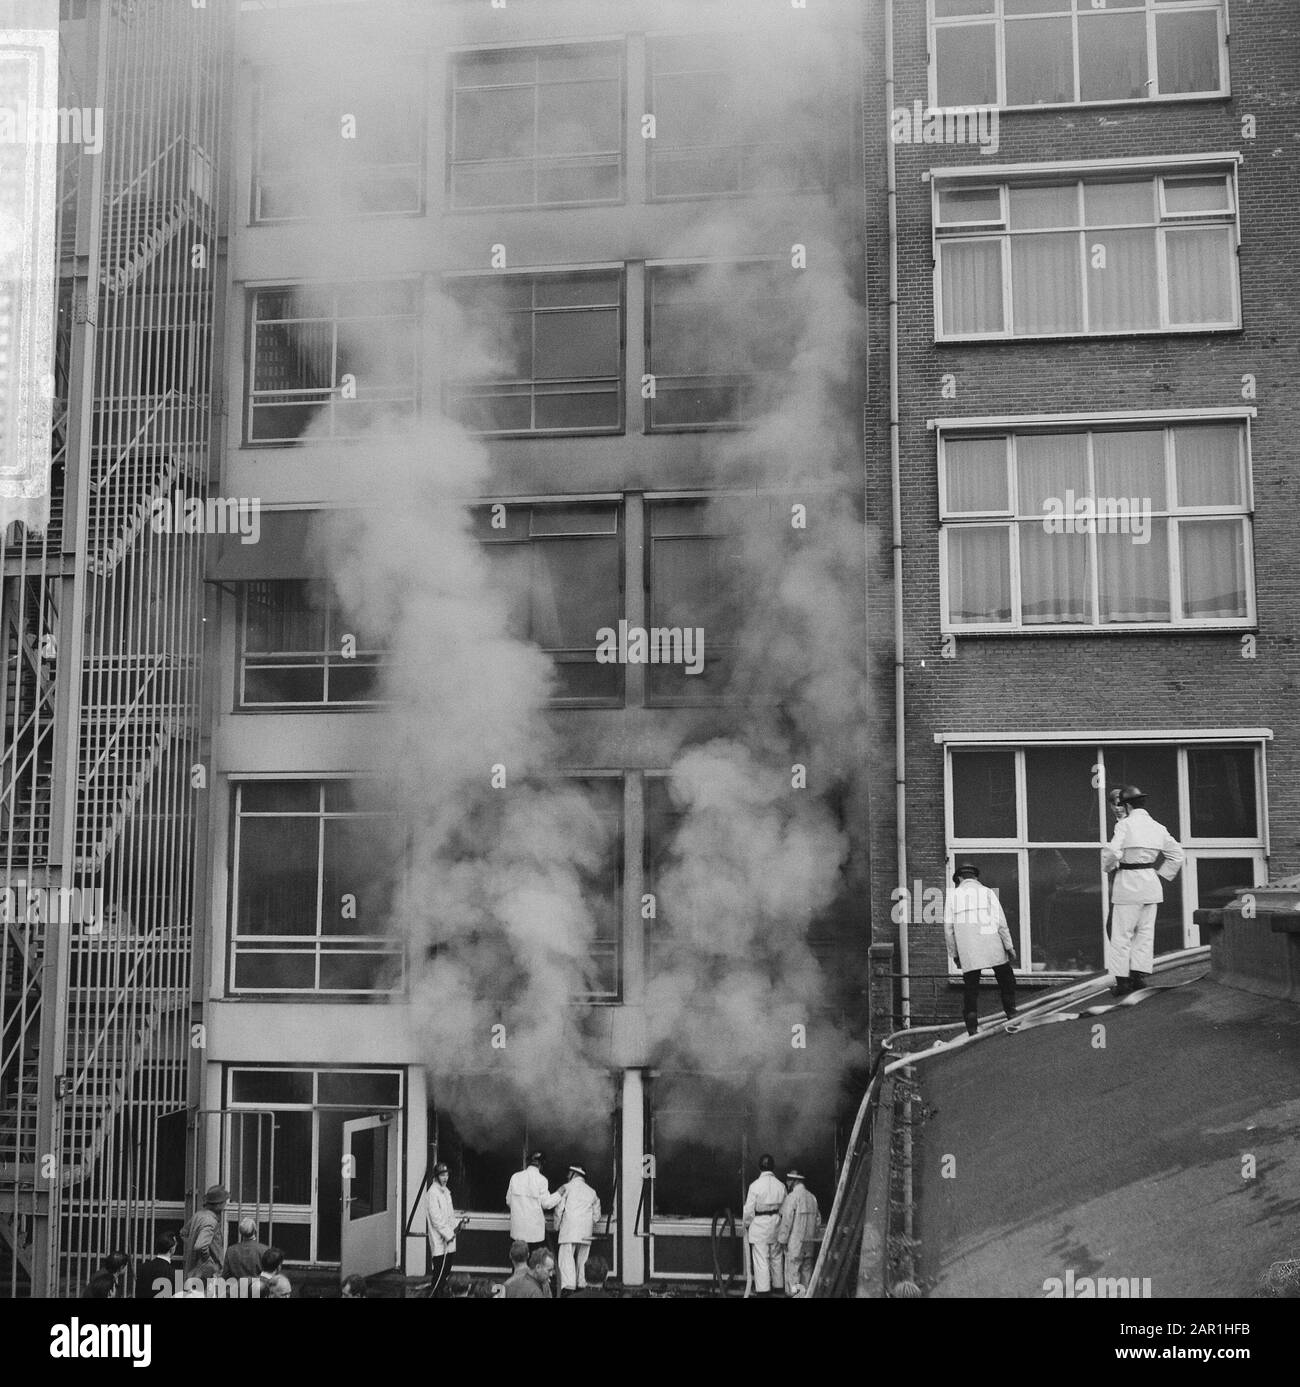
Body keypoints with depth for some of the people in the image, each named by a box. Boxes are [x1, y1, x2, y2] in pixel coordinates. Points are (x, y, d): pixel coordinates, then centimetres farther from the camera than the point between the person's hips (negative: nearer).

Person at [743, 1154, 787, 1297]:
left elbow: (749, 1210, -11)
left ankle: (763, 1289, 1)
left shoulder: (755, 1186, -15)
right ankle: (778, 1286, 29)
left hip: (759, 1226, -5)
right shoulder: (780, 1185, -3)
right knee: (776, 1258, 18)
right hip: (776, 1225, 5)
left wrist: (747, 1224, 4)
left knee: (761, 1259, 1)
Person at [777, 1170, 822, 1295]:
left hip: (795, 1242, -7)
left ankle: (793, 1292, -8)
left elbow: (787, 1220, -16)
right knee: (806, 1269, 14)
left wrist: (782, 1239, -9)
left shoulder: (792, 1197, -14)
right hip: (809, 1242, 7)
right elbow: (818, 1219, 12)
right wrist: (815, 1237, 19)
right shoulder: (812, 1197, 9)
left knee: (792, 1269, -3)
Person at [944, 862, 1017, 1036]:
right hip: (993, 949, -1)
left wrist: (954, 954, 14)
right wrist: (1009, 947, 4)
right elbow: (1000, 922, -1)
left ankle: (972, 1029, -2)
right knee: (1006, 980, 16)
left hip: (967, 952, 1)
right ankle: (1011, 1014, 9)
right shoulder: (987, 893, 5)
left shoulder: (953, 895, 7)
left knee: (970, 989, 4)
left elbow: (948, 928, 6)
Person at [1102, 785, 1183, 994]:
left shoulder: (1125, 824, -11)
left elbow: (1112, 852, -21)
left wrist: (1109, 867, -1)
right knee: (1145, 931, 12)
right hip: (1151, 885, 6)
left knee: (1122, 933, 1)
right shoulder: (1158, 828, 8)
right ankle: (1140, 975, 11)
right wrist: (1162, 875, 17)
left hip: (1128, 883, -5)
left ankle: (1123, 980, 2)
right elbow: (1177, 855, 14)